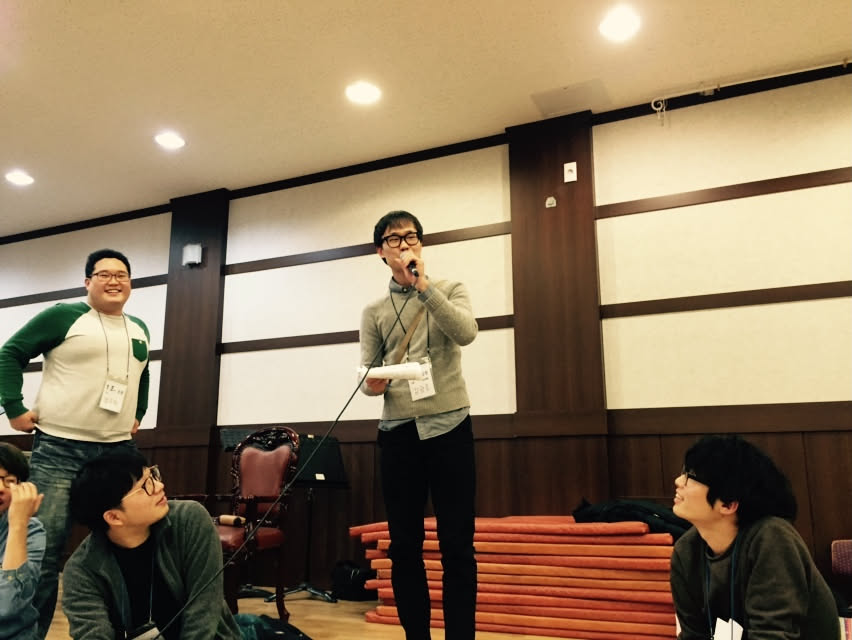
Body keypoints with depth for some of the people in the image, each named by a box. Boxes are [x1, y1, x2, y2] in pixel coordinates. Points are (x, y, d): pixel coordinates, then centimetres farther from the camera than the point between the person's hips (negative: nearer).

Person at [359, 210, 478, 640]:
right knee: (405, 547, 7)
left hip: (449, 427, -2)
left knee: (457, 546, 1)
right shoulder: (374, 311, 13)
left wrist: (422, 285, -14)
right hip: (398, 433, 2)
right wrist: (372, 384, -14)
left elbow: (466, 333, -12)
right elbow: (369, 375, 9)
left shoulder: (449, 290, 8)